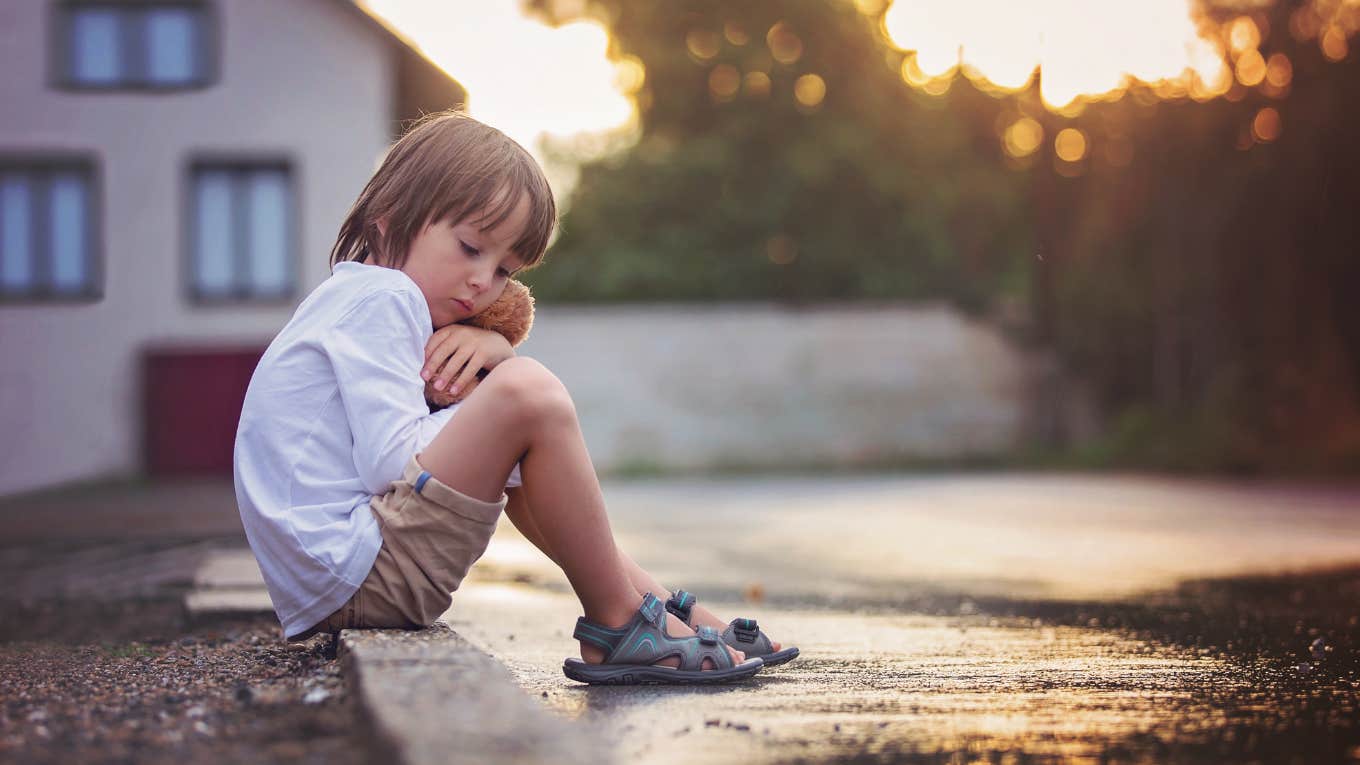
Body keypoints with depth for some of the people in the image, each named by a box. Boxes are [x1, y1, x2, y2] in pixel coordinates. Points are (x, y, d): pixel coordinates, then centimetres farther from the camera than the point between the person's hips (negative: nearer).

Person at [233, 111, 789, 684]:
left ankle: (656, 600, 17)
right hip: (352, 578, -11)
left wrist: (493, 348, 0)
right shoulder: (380, 298, -8)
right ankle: (619, 626, -12)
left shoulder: (358, 302, 23)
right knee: (527, 392, -22)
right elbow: (392, 463, -20)